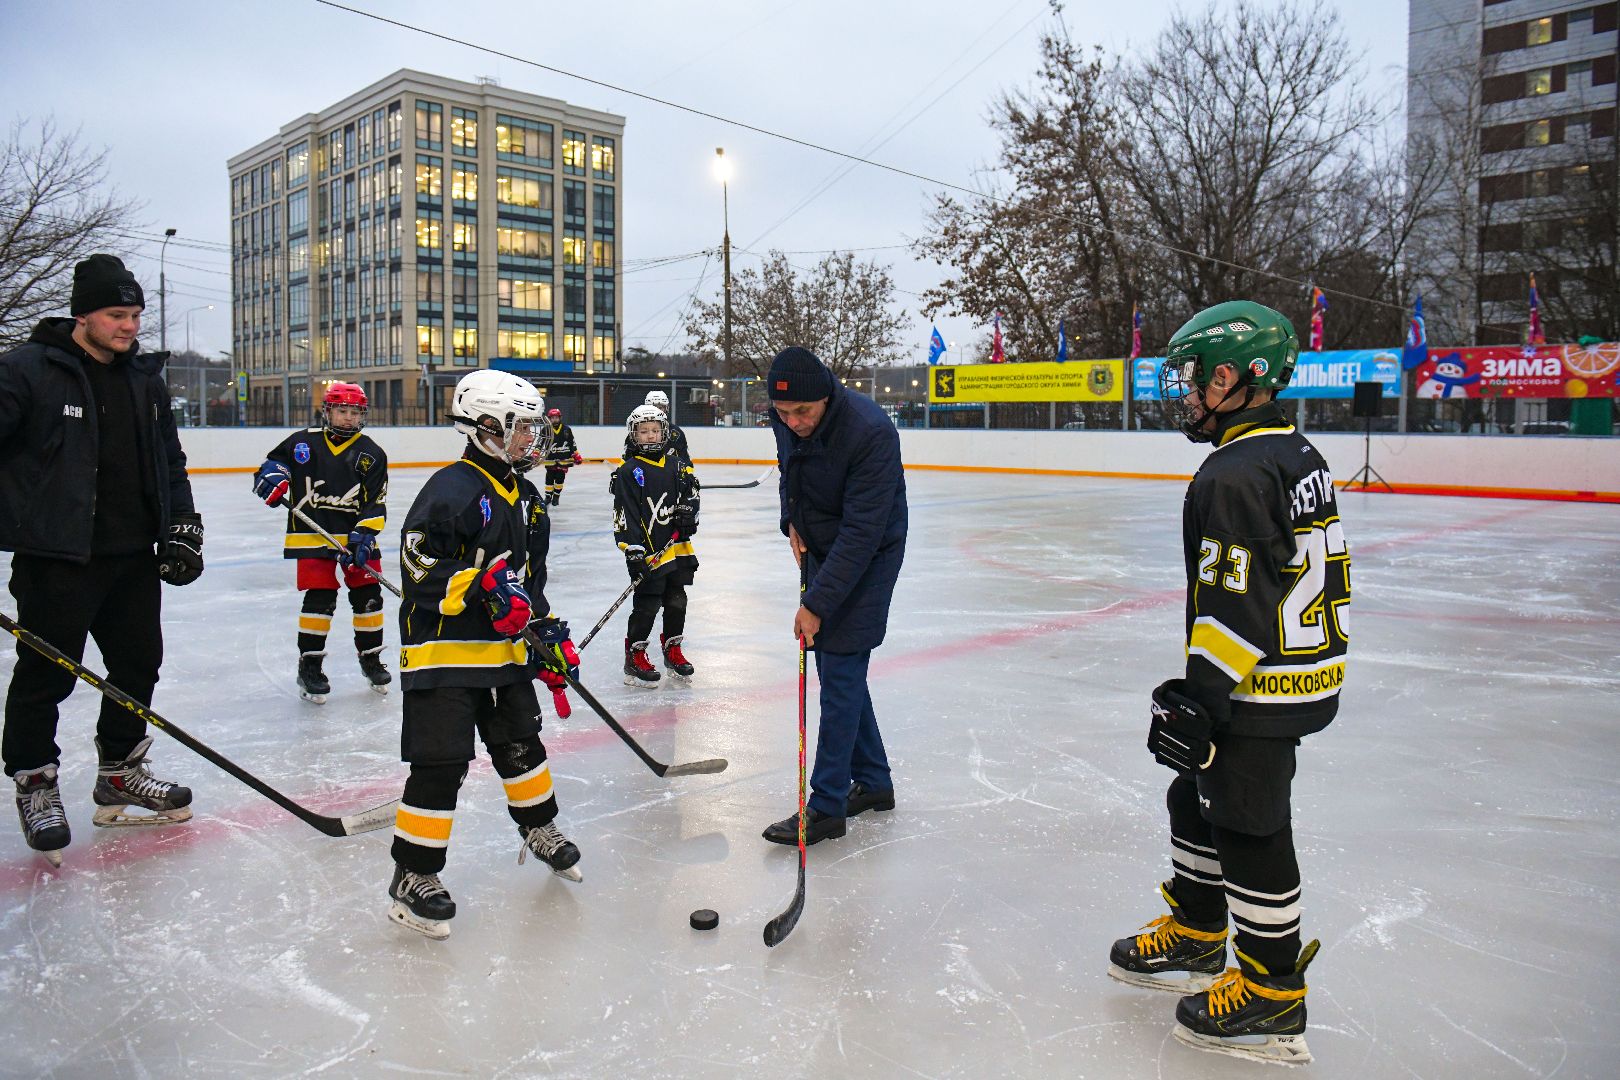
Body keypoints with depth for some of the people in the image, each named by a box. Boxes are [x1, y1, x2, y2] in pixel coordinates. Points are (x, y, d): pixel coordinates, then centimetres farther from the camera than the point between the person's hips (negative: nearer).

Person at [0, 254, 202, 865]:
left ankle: (119, 775, 28)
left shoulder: (145, 378, 12)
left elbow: (170, 460, 18)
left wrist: (181, 527, 10)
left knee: (139, 664, 12)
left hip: (134, 556, 6)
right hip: (56, 560, -6)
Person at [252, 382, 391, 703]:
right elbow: (275, 460, 15)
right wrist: (273, 476, -9)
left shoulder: (371, 454, 2)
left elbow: (376, 503, -1)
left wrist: (363, 536, -13)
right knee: (319, 598, -7)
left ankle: (371, 657, 22)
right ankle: (309, 665, 6)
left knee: (368, 595, 3)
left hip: (357, 535, 2)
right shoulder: (302, 443, 1)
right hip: (313, 534, -2)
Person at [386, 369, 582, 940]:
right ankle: (413, 876, 7)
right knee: (440, 763, -6)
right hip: (442, 647, -8)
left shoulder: (526, 496, 11)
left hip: (503, 646, 8)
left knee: (521, 741, 19)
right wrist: (480, 589, -31)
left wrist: (548, 632, 13)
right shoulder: (451, 490, -17)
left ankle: (540, 829, 40)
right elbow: (419, 564, -23)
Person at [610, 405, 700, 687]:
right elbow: (625, 515, -12)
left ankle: (673, 651, 28)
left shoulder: (676, 464, 9)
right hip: (647, 551, -6)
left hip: (676, 547, 6)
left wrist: (688, 513, -4)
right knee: (647, 605, -4)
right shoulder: (628, 472, -8)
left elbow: (690, 492, 17)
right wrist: (634, 551, -18)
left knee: (677, 602, 12)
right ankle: (634, 657, 9)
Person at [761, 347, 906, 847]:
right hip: (819, 547, 8)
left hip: (868, 556, -8)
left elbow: (862, 533, -31)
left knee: (840, 668, -9)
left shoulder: (871, 432, -31)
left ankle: (826, 806, -1)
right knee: (834, 667, 12)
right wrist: (792, 521, 2)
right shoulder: (785, 420, -9)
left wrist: (816, 604, -30)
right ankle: (873, 782, 26)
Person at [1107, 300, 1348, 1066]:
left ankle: (1272, 994, 16)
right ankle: (1196, 934, 37)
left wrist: (1199, 700, -19)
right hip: (1301, 671, 11)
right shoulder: (1298, 456, 11)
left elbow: (1236, 603, -25)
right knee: (1200, 800, 21)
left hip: (1259, 693, -11)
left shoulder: (1235, 474, -22)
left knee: (1251, 830, 2)